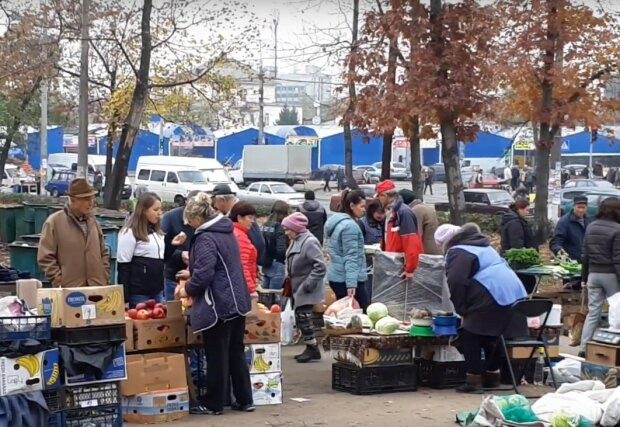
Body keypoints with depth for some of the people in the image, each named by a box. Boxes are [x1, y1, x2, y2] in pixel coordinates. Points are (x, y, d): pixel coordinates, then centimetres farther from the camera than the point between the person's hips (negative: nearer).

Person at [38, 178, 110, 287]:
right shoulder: (54, 222, -3)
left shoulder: (92, 222, 14)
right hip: (69, 291, -5)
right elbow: (45, 258, -6)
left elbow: (103, 254, 21)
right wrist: (60, 283, -11)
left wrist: (105, 280, 9)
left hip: (97, 288, 5)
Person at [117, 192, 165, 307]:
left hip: (157, 292, 7)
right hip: (138, 293, -7)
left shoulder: (158, 233, 14)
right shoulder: (130, 233, -8)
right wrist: (125, 299, -14)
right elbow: (123, 267, -11)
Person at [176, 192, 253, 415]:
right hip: (237, 301, 9)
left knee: (217, 356, 1)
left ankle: (214, 404, 10)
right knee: (236, 353, 15)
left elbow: (204, 273, -23)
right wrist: (192, 274, 23)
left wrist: (188, 289, -6)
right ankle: (244, 400, 19)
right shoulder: (226, 231, 11)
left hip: (218, 304, -9)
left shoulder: (206, 238, -17)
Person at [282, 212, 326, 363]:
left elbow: (320, 266, -22)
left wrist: (309, 284, -22)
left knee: (303, 317, -9)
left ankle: (313, 348, 2)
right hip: (298, 289, 9)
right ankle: (310, 348, 20)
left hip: (306, 290, -9)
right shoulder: (296, 241, 11)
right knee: (300, 319, 11)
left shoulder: (310, 242, -18)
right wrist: (289, 278, 12)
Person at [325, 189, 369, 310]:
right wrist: (351, 284, -23)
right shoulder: (350, 226, -15)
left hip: (336, 277, 10)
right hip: (347, 280, -10)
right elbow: (350, 257, -20)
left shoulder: (337, 222, 14)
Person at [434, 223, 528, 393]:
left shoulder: (456, 252, 0)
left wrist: (462, 311, -1)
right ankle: (492, 376, 27)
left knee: (470, 334, 4)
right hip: (514, 292, 9)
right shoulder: (483, 246, 28)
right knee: (492, 335, 20)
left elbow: (456, 283, -11)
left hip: (492, 295, -8)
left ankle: (473, 379, 2)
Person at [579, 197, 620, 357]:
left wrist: (584, 277, 17)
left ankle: (584, 347, 3)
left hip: (593, 274, 6)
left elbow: (585, 255, 11)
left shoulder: (591, 227, 6)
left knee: (593, 312, 8)